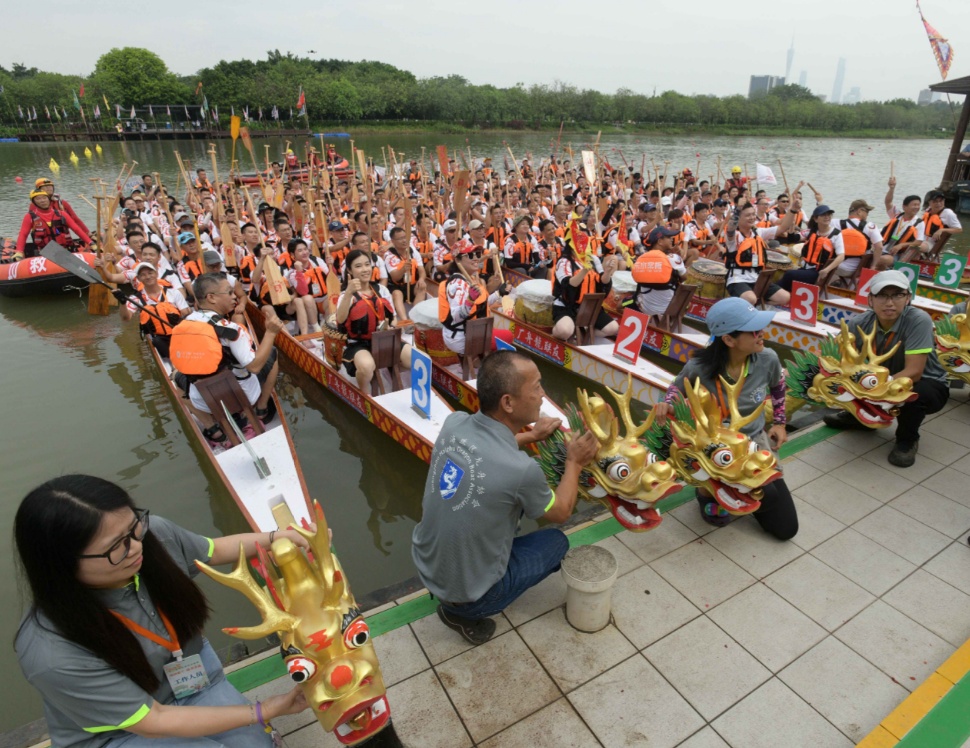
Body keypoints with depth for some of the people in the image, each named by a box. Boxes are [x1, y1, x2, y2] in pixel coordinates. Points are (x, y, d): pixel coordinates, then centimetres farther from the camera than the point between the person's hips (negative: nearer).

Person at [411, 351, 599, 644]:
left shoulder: (454, 422, -15)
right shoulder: (521, 469, -31)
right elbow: (561, 512, -8)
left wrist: (530, 435, 13)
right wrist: (574, 462, 5)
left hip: (424, 565, 5)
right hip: (468, 592, -5)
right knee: (557, 541, 16)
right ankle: (464, 611, 11)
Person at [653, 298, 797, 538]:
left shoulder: (767, 359, -15)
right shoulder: (699, 367, -26)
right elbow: (677, 387, -4)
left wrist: (779, 422, 12)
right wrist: (667, 405, -26)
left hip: (756, 440, 4)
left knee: (786, 529, 9)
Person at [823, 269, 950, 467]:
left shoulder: (918, 320, -28)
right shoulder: (858, 324, -18)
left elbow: (913, 372, -32)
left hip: (927, 386, -4)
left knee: (917, 392, -36)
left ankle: (907, 440, -2)